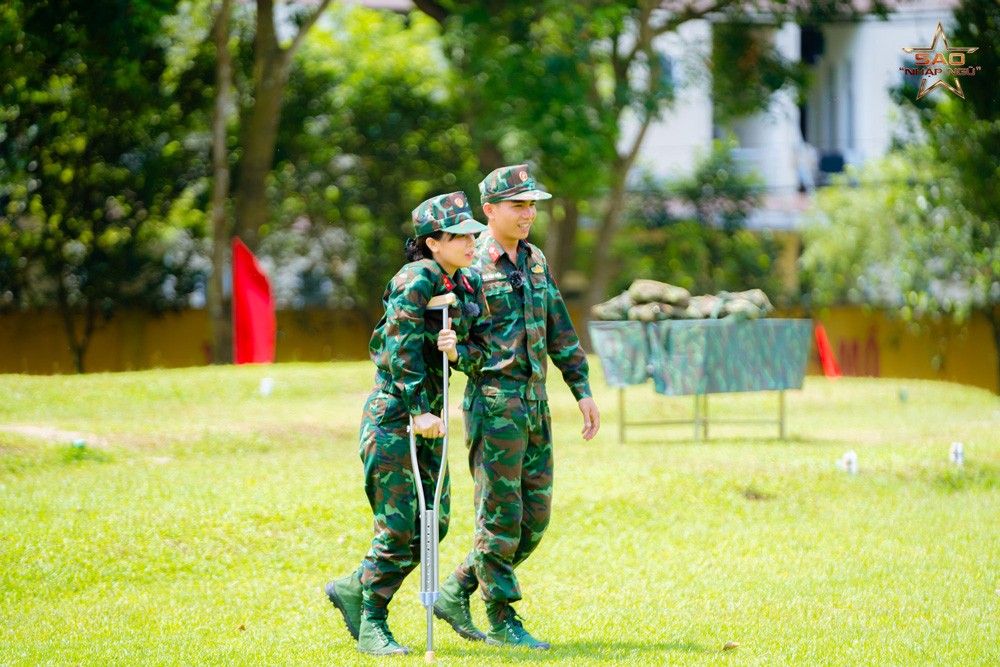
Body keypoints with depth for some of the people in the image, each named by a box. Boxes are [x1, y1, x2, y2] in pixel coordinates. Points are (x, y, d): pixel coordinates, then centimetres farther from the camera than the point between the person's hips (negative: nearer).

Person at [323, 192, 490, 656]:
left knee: (435, 522, 7)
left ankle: (353, 589, 24)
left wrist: (459, 350, -14)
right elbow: (403, 349, -19)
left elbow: (481, 352, 8)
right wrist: (418, 411, -22)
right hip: (392, 414, -8)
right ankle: (372, 626, 7)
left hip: (429, 416, 8)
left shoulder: (469, 286, 8)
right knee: (398, 525, -7)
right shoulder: (418, 279, -16)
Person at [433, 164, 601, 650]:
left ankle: (455, 593, 18)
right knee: (501, 517, -3)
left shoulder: (534, 260, 14)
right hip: (495, 403, -7)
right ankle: (502, 623, 5)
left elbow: (559, 331, 18)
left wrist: (583, 391, 14)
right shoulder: (469, 265, -8)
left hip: (534, 404, 8)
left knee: (535, 518, 8)